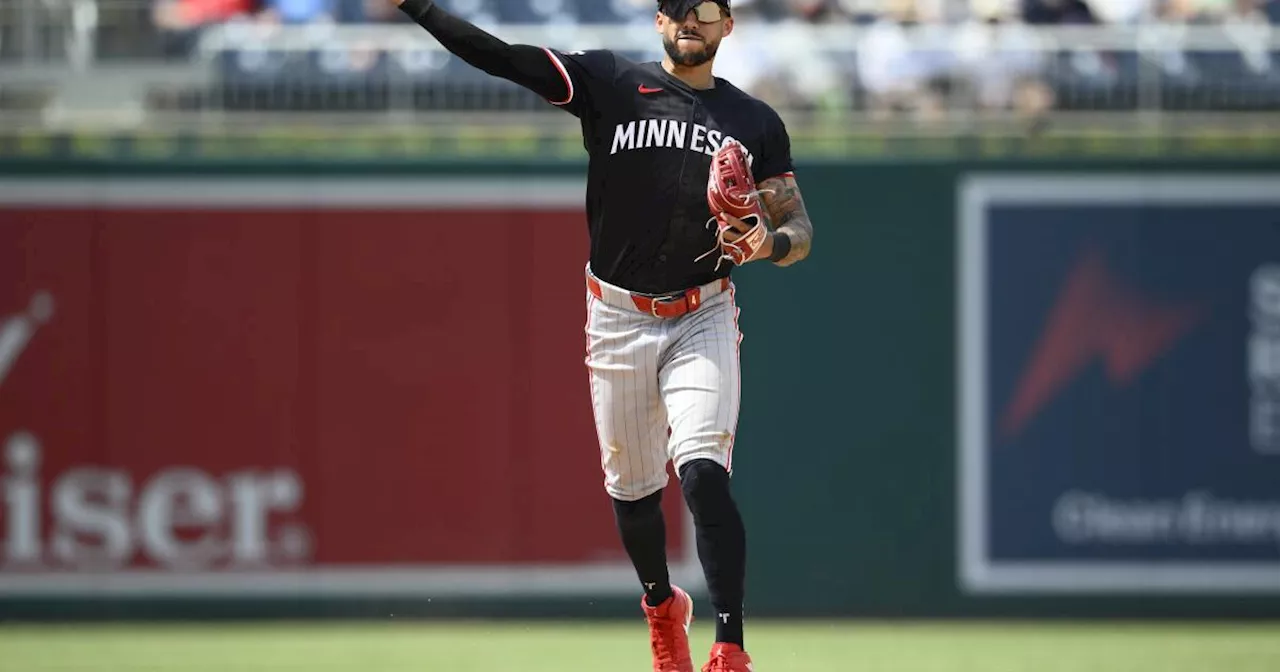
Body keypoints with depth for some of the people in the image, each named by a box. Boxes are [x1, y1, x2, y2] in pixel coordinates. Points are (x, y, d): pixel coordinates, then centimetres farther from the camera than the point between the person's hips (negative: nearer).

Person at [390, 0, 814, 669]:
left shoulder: (756, 123, 4)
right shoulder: (610, 83, -1)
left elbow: (799, 226, 6)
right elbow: (500, 57, -11)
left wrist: (771, 244, -18)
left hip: (703, 319, -1)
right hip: (618, 319, 1)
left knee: (703, 473, -19)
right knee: (631, 485, 12)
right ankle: (662, 607, 41)